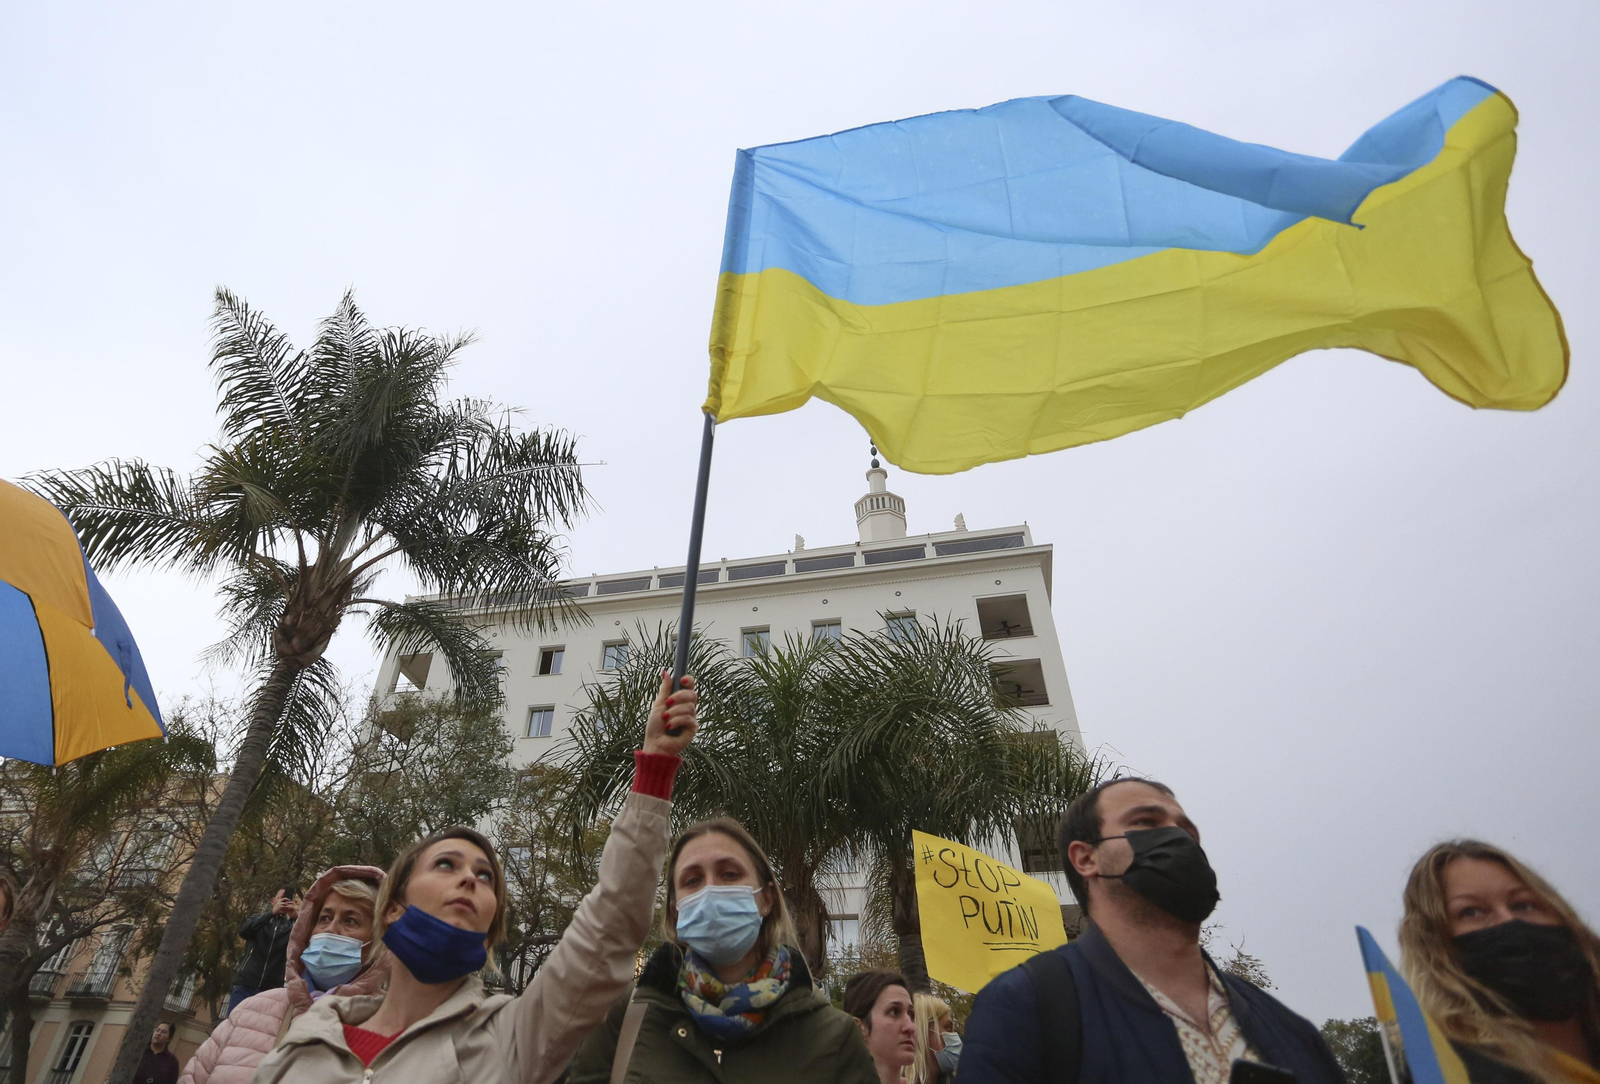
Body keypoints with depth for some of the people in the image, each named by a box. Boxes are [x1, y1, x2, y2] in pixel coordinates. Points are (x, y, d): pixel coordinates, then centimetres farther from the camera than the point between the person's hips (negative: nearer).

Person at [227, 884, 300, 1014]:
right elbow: (243, 930, -8)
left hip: (272, 990, -1)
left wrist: (296, 918, -21)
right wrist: (272, 912, -21)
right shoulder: (260, 920, 14)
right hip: (245, 986, 1)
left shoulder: (291, 927, 9)